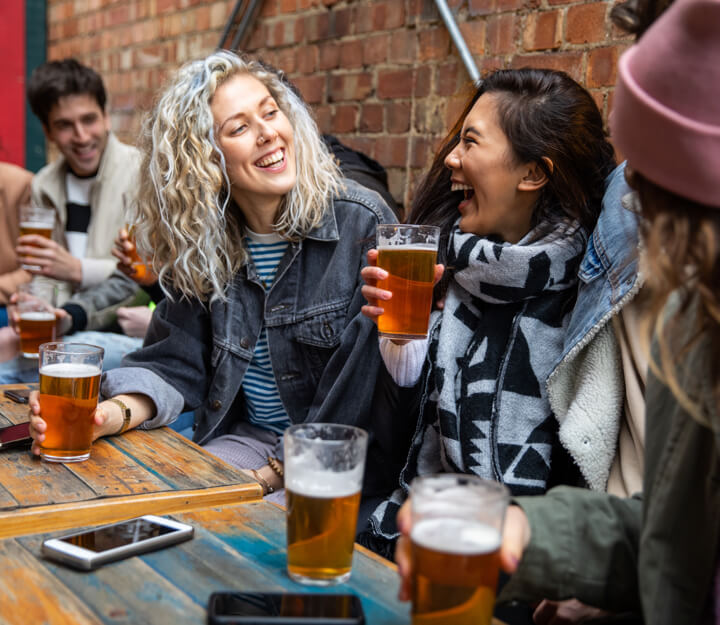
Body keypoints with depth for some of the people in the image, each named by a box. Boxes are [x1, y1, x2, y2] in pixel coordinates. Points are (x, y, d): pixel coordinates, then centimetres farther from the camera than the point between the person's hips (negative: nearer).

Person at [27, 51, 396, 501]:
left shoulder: (363, 226, -13)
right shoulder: (200, 241, 2)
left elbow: (368, 385, -15)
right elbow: (175, 362, 1)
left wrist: (273, 474, -18)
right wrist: (112, 413, -21)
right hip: (245, 439, 5)